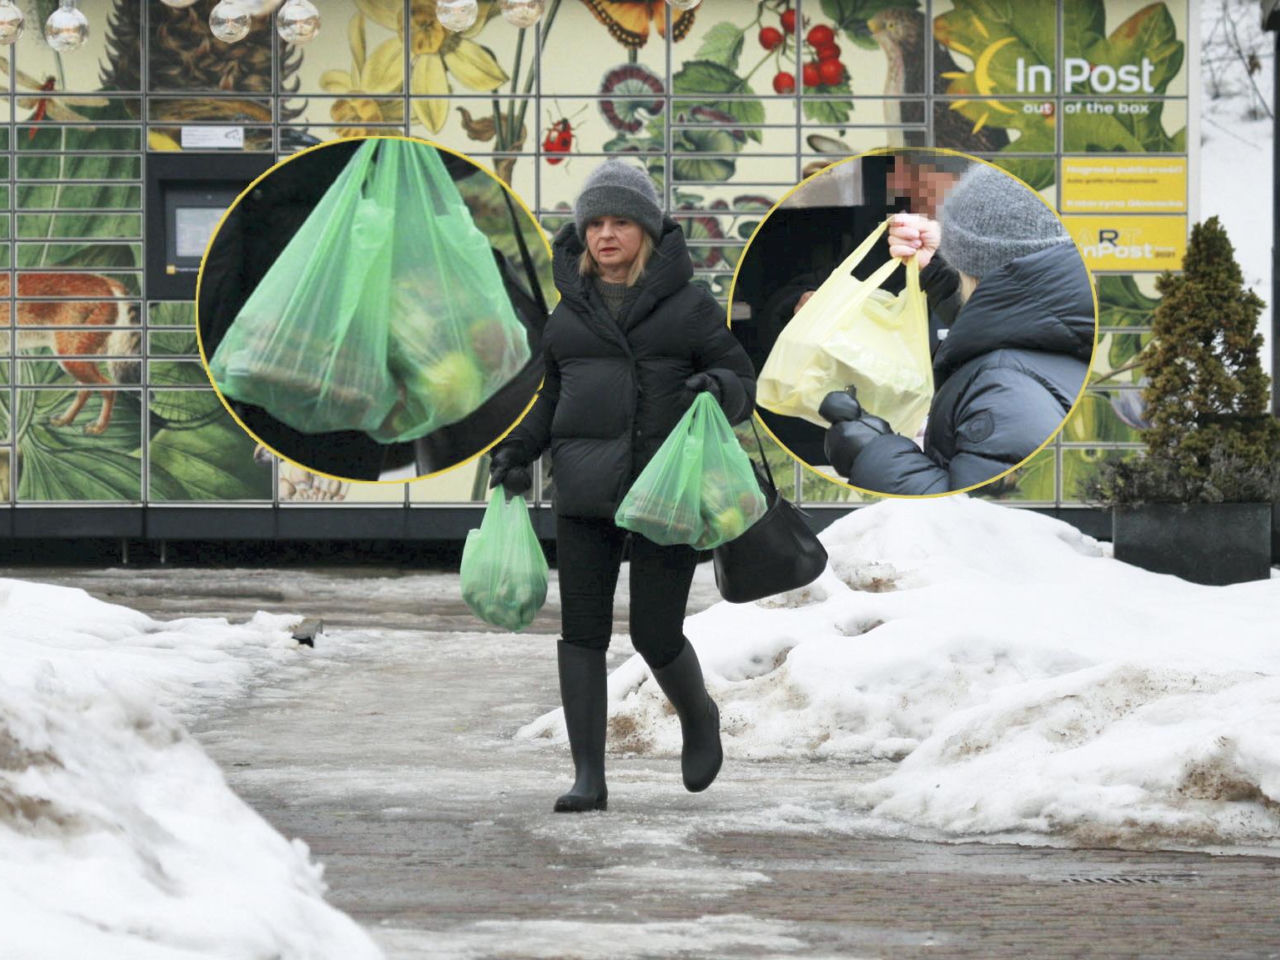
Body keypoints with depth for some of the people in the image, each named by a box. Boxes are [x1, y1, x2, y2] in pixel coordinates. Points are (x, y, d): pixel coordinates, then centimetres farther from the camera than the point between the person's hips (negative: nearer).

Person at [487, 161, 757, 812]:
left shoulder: (689, 306, 2)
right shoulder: (570, 311, 11)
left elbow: (742, 386, 2)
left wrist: (719, 390, -21)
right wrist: (517, 452, 4)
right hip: (587, 490, 3)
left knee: (656, 637, -2)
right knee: (582, 631, -4)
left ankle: (698, 716, 30)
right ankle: (588, 778, -1)